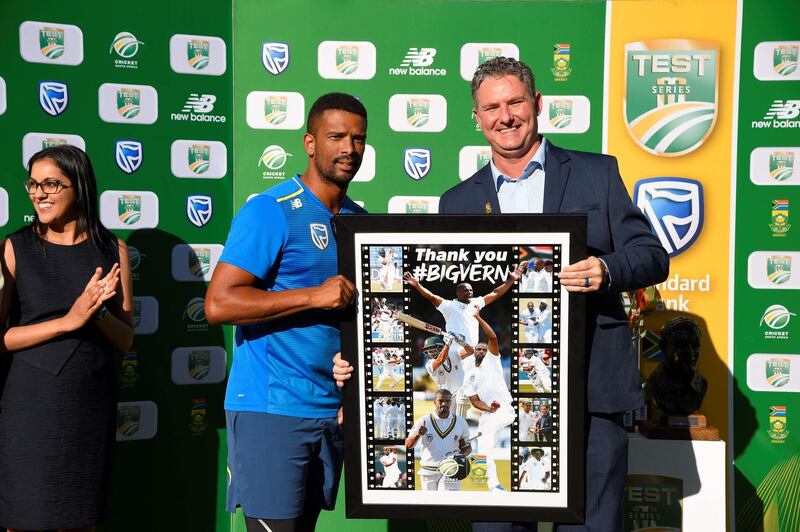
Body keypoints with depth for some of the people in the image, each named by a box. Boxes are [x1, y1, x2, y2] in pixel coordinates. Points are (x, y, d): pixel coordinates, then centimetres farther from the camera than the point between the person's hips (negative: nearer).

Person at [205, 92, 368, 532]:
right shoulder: (269, 212, -10)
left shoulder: (361, 220, 12)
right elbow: (218, 304, -18)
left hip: (333, 410, 7)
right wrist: (315, 296, -21)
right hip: (272, 409, -7)